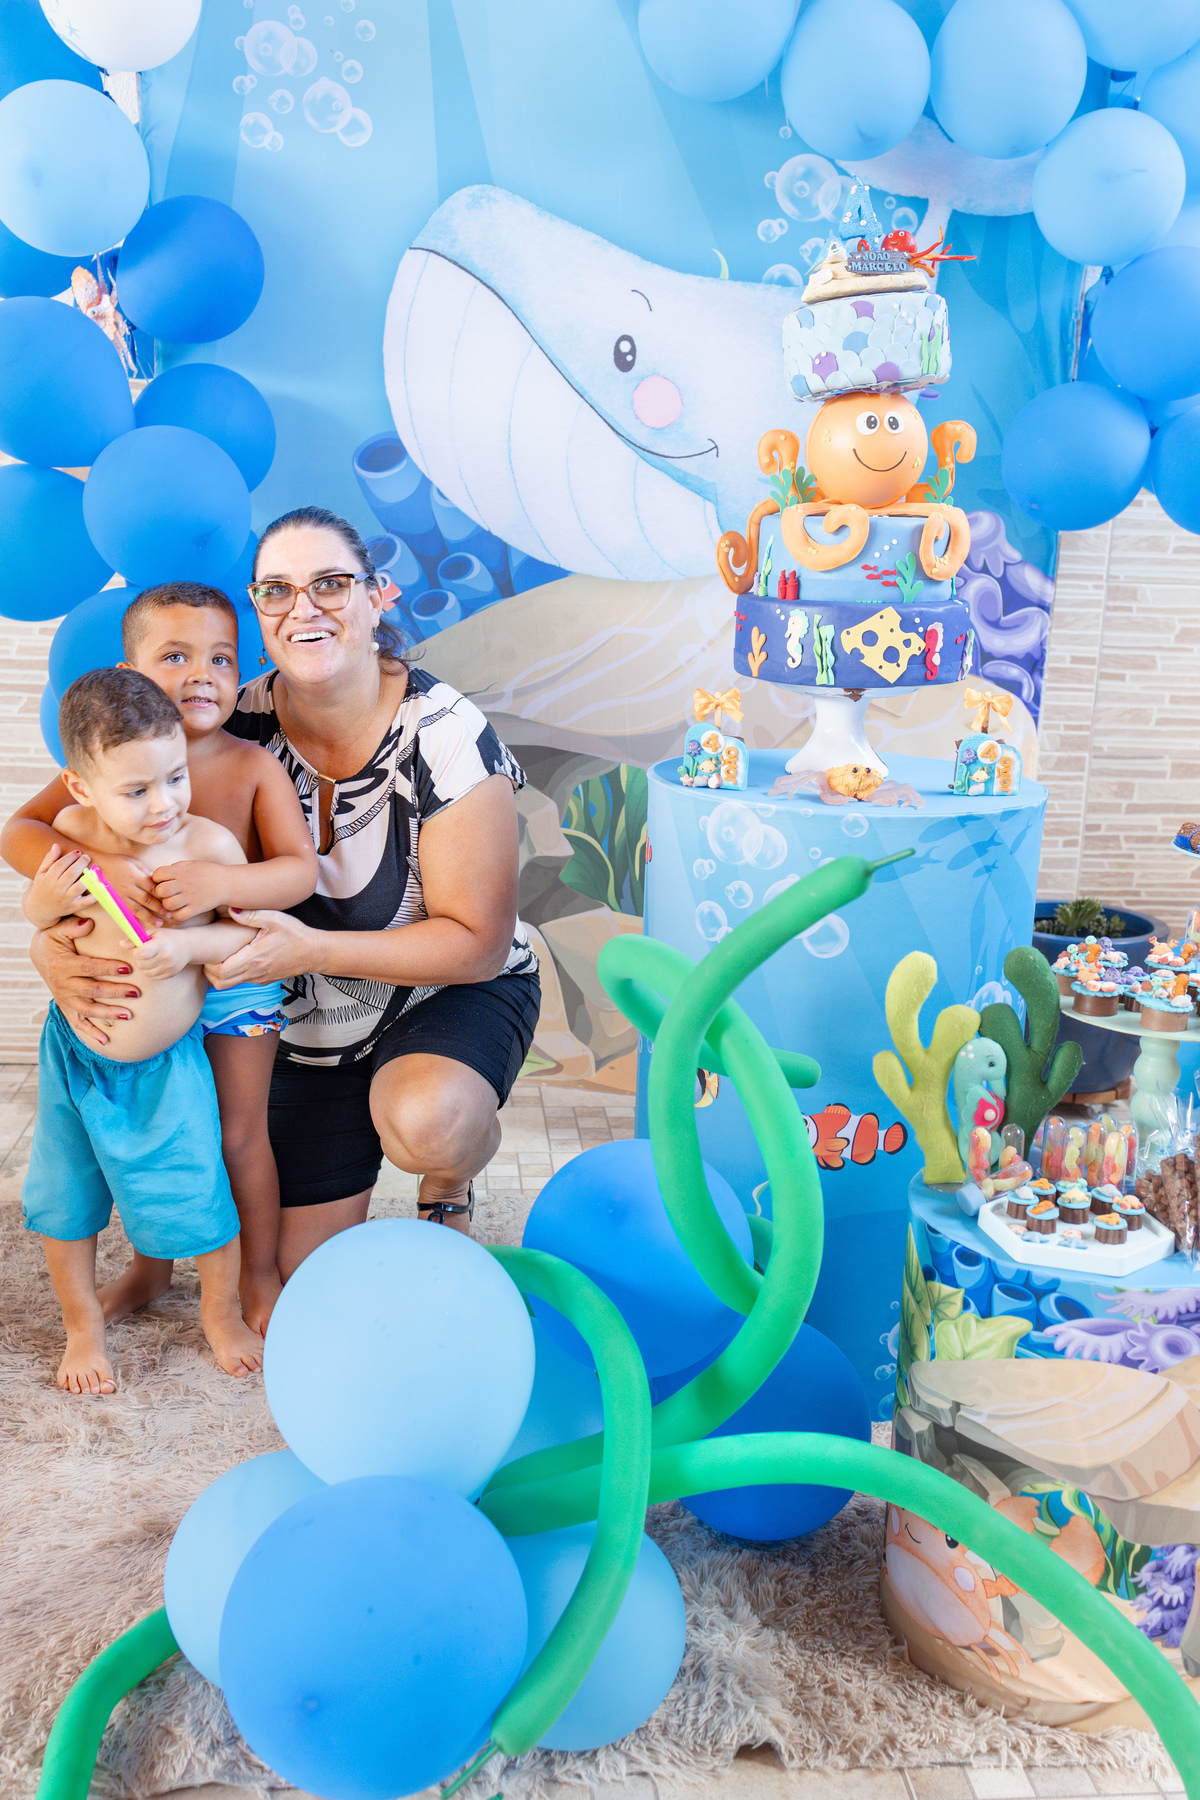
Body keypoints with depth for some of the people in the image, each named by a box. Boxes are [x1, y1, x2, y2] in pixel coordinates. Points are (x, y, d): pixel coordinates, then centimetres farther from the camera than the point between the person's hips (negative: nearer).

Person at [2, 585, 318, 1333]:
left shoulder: (254, 766, -15)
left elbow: (301, 872, -22)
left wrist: (219, 882, -40)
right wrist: (97, 868, -38)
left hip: (235, 977, -2)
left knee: (239, 1135, 9)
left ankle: (261, 1276, 31)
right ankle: (151, 1265, 42)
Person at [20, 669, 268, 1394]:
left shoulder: (209, 843, -22)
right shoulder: (72, 832, -16)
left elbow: (255, 932, -11)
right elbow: (38, 916, 4)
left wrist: (190, 944, -28)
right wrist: (45, 899, -19)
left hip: (167, 1063, -2)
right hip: (75, 1055, 2)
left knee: (202, 1200, 5)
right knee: (64, 1205, 15)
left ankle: (222, 1312, 35)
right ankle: (83, 1323, 42)